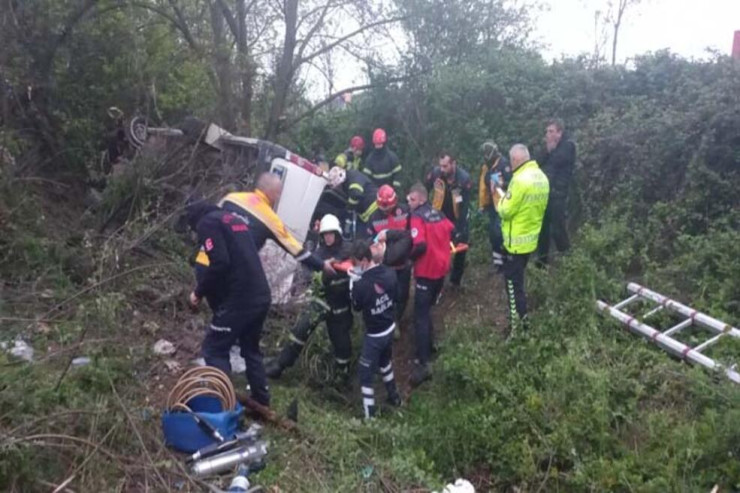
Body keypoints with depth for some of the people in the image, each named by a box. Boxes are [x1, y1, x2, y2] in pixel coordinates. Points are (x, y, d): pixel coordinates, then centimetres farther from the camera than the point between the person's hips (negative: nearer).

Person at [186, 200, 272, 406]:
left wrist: (199, 292, -5)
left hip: (238, 301, -8)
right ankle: (261, 401, 26)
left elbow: (219, 263, -18)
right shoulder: (234, 219, 21)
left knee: (214, 349, 3)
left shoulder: (207, 223, -3)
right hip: (261, 297, 8)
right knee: (251, 349, 20)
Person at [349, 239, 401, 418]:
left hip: (374, 334, -6)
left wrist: (353, 282, -7)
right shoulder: (389, 273, -14)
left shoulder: (361, 284, -30)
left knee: (366, 373, 9)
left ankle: (370, 414, 17)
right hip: (390, 328, 6)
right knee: (385, 361, 31)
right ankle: (394, 396, 47)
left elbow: (357, 306, -9)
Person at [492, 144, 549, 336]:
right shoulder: (541, 177, 4)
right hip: (531, 238, 9)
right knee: (518, 280, 23)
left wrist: (499, 194, -4)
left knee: (513, 284, 3)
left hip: (516, 241, -9)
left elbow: (505, 211, -20)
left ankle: (517, 328, 11)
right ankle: (521, 318, 36)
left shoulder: (520, 180, -24)